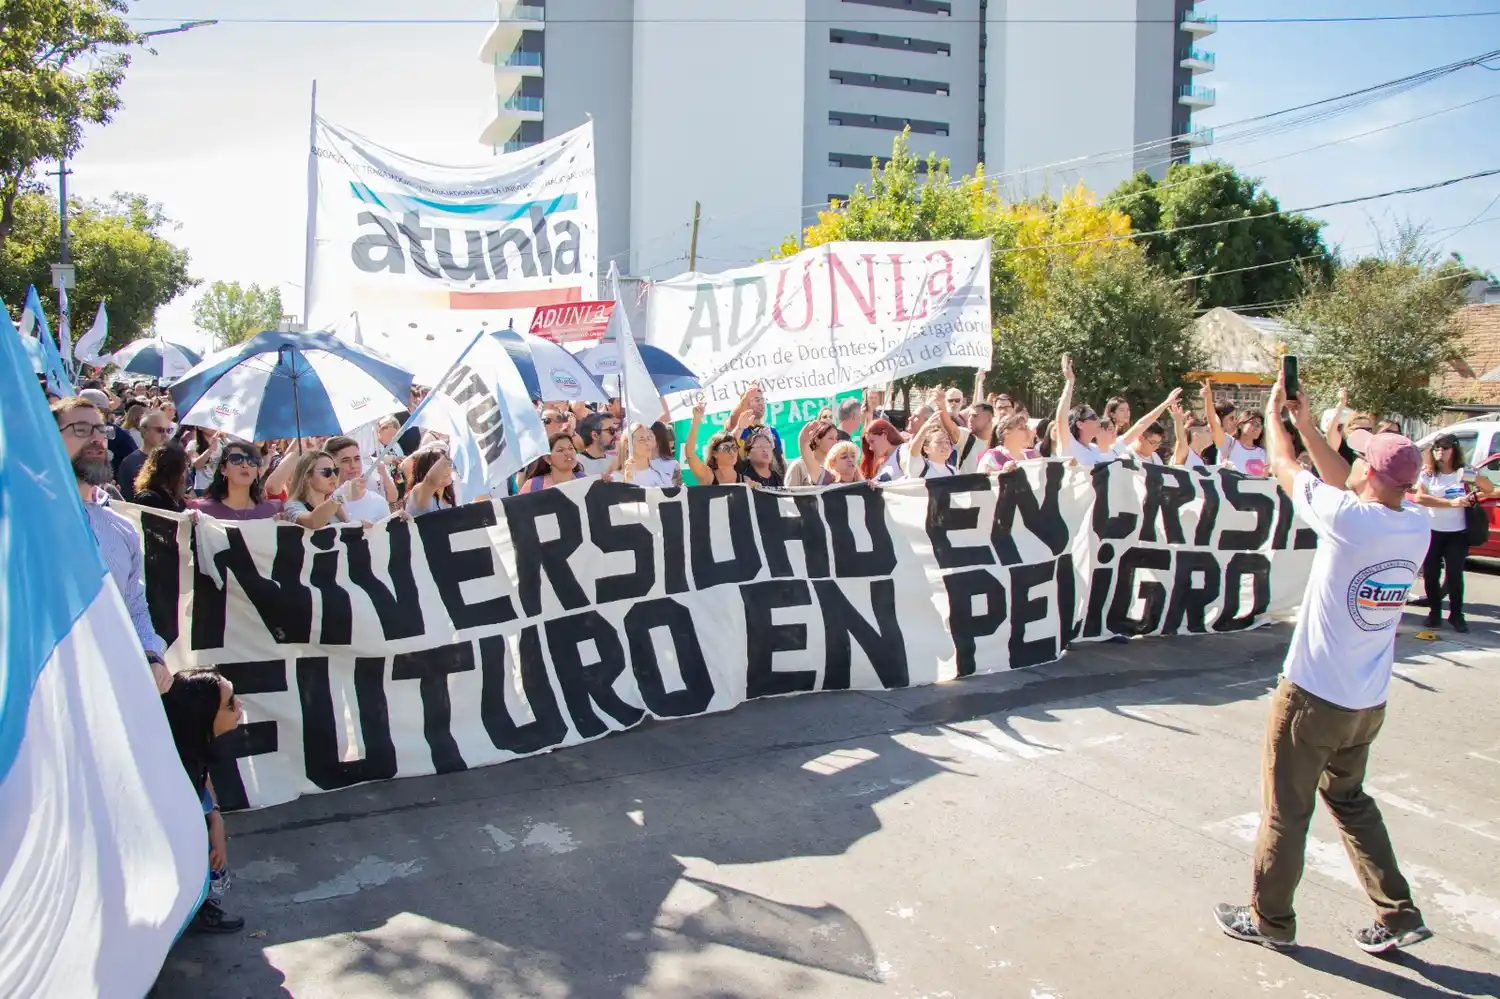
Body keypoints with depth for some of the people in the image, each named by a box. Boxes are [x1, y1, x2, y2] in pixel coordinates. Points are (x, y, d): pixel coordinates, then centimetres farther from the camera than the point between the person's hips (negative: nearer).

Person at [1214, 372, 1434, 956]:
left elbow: (1284, 468, -7)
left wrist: (1273, 411, 11)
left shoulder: (1348, 519, -22)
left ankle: (1269, 919, 24)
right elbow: (1344, 482, 13)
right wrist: (1306, 423, 15)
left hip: (1312, 696, -7)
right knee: (1348, 798, 26)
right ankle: (1398, 913, 28)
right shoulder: (1417, 529, -3)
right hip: (1370, 702, 7)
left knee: (1285, 810, 9)